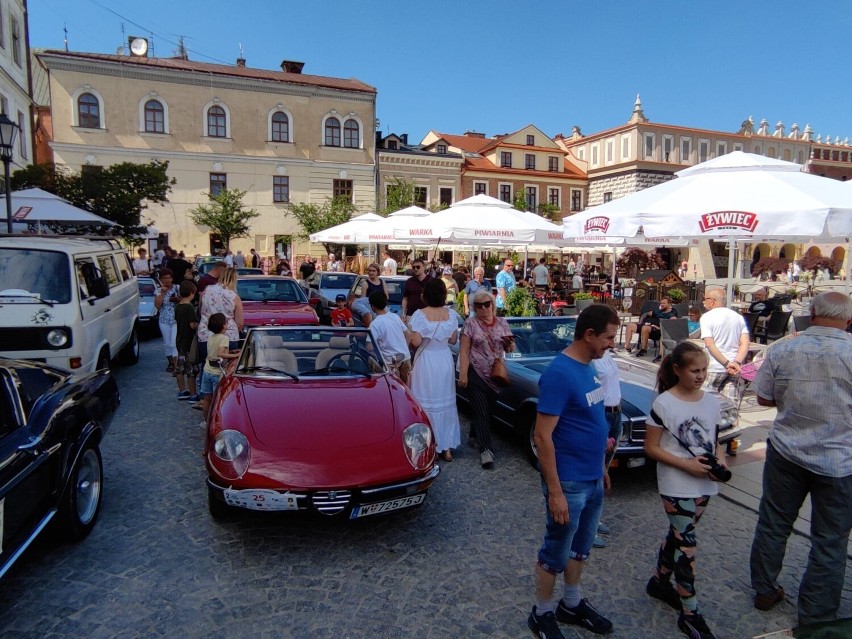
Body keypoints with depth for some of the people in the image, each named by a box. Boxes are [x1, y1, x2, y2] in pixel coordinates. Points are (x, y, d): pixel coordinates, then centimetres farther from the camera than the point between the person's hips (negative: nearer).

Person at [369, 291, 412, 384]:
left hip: (391, 361, -6)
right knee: (404, 385, 18)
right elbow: (408, 335, 11)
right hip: (406, 356, 6)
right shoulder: (395, 317, 4)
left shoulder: (375, 324, -14)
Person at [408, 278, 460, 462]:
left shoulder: (420, 314, -14)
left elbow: (416, 342, -16)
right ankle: (447, 447, 21)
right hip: (445, 360, 4)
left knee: (426, 402, 6)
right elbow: (453, 340, 4)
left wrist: (410, 337, 5)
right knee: (445, 401, 14)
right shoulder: (451, 314, -2)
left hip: (426, 361, -4)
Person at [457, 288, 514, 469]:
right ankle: (486, 450, -6)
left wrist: (510, 343, -10)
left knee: (488, 410, 13)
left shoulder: (502, 323, 7)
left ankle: (474, 436, 36)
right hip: (476, 375, -4)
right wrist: (463, 374, -16)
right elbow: (464, 351, -7)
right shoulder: (470, 324, -4)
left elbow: (510, 349, 13)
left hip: (496, 375, 4)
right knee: (482, 412, -6)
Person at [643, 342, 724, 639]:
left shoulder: (712, 402, 1)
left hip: (704, 485, 6)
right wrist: (686, 465, -19)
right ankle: (690, 614, 11)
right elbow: (651, 448, -11)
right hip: (676, 486, -6)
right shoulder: (664, 404, -15)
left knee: (678, 536, 19)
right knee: (686, 544, -1)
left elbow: (713, 441, 13)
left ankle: (659, 582, 40)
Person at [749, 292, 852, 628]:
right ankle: (816, 615, 25)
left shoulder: (780, 349, -8)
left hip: (786, 452, 2)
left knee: (773, 524, 17)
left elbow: (764, 398, 1)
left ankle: (765, 591, 33)